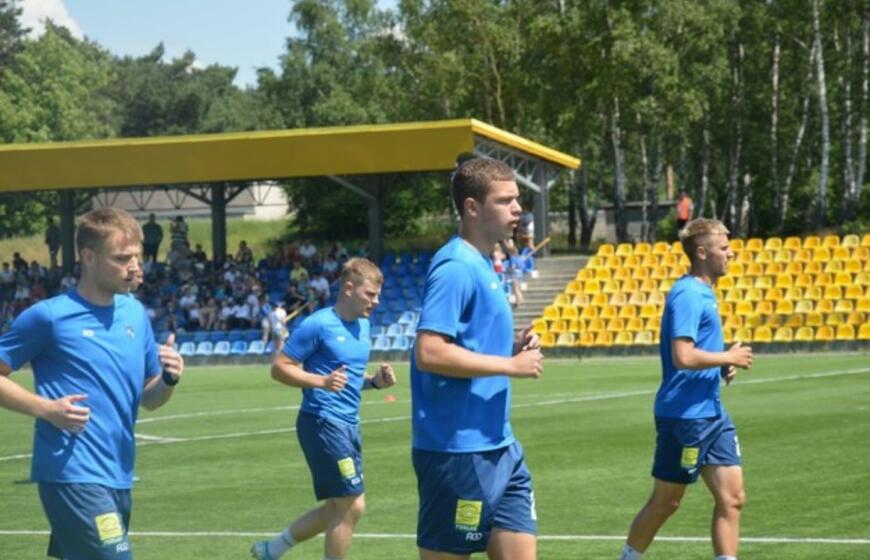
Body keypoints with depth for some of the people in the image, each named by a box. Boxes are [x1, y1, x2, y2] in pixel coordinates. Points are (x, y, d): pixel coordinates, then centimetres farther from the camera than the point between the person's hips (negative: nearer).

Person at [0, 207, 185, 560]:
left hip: (117, 476, 7)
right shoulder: (49, 316, -8)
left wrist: (169, 379, -4)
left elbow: (148, 398, 18)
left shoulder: (135, 313, 11)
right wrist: (46, 408, -16)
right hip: (74, 474, -7)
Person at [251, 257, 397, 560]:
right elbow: (279, 367, -13)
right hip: (322, 422, -9)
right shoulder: (318, 325, -13)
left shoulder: (363, 326, 12)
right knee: (352, 506, -8)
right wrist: (321, 381, -27)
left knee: (337, 507, 14)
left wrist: (375, 381, 2)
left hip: (348, 424, 9)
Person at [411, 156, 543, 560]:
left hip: (499, 448, 9)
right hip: (457, 450, -9)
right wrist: (511, 365, -18)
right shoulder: (456, 268, -15)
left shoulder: (482, 266, 15)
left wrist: (514, 347, 6)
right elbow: (429, 353, -25)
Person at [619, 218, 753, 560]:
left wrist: (723, 366, 9)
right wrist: (729, 358, -14)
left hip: (710, 413, 9)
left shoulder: (702, 294, 14)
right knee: (665, 502, 3)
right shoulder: (688, 295, -16)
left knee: (732, 498, 2)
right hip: (684, 414, -9)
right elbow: (683, 357, -26)